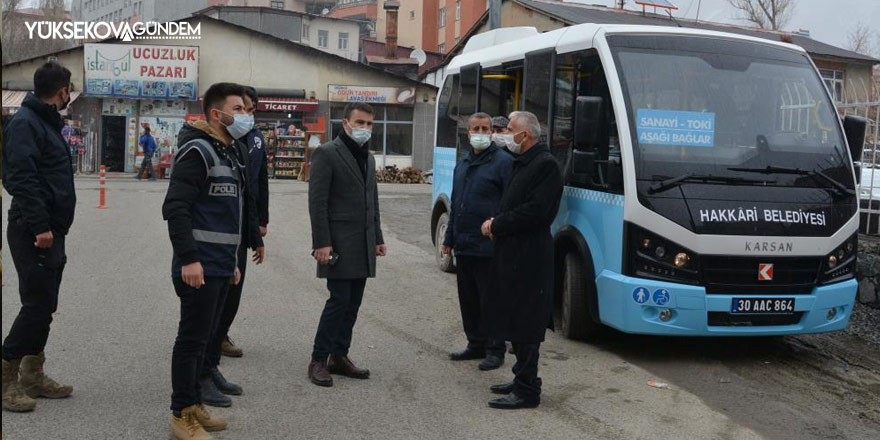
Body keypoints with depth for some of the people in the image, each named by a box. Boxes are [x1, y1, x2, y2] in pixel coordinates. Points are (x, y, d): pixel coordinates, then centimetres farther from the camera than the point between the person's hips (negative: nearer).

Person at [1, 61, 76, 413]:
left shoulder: (47, 123, 17)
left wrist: (55, 228, 17)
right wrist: (39, 226, -25)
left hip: (50, 230, 10)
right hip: (33, 232, -10)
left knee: (44, 305, 13)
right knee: (37, 304, -8)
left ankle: (33, 377, 22)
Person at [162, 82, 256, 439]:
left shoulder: (228, 153, 16)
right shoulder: (198, 151, -14)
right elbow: (175, 208, -20)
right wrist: (189, 259, -24)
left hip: (220, 267, 9)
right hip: (199, 267, -9)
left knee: (204, 336, 16)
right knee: (192, 339, -2)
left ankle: (194, 405, 26)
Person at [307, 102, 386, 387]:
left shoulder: (369, 158, 17)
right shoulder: (327, 154, -7)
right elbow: (317, 201, -12)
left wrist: (378, 238, 17)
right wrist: (321, 243, -17)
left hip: (363, 245, 7)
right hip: (339, 243, -7)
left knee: (353, 302, 8)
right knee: (339, 300, -8)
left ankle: (339, 356, 17)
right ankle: (318, 361, 3)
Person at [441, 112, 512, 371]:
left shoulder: (503, 162, -7)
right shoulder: (462, 165, 17)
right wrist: (449, 238, 23)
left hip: (488, 249, -8)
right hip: (463, 247, 8)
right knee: (468, 300, 14)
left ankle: (495, 350, 10)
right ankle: (476, 344, 26)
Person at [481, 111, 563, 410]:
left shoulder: (545, 165, -14)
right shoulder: (521, 163, 16)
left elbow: (534, 212, -21)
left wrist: (497, 225, -13)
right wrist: (496, 223, 3)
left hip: (529, 258, -10)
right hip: (512, 253, 10)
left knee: (524, 325, -5)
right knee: (514, 321, 16)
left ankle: (527, 390, 2)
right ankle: (522, 379, 26)